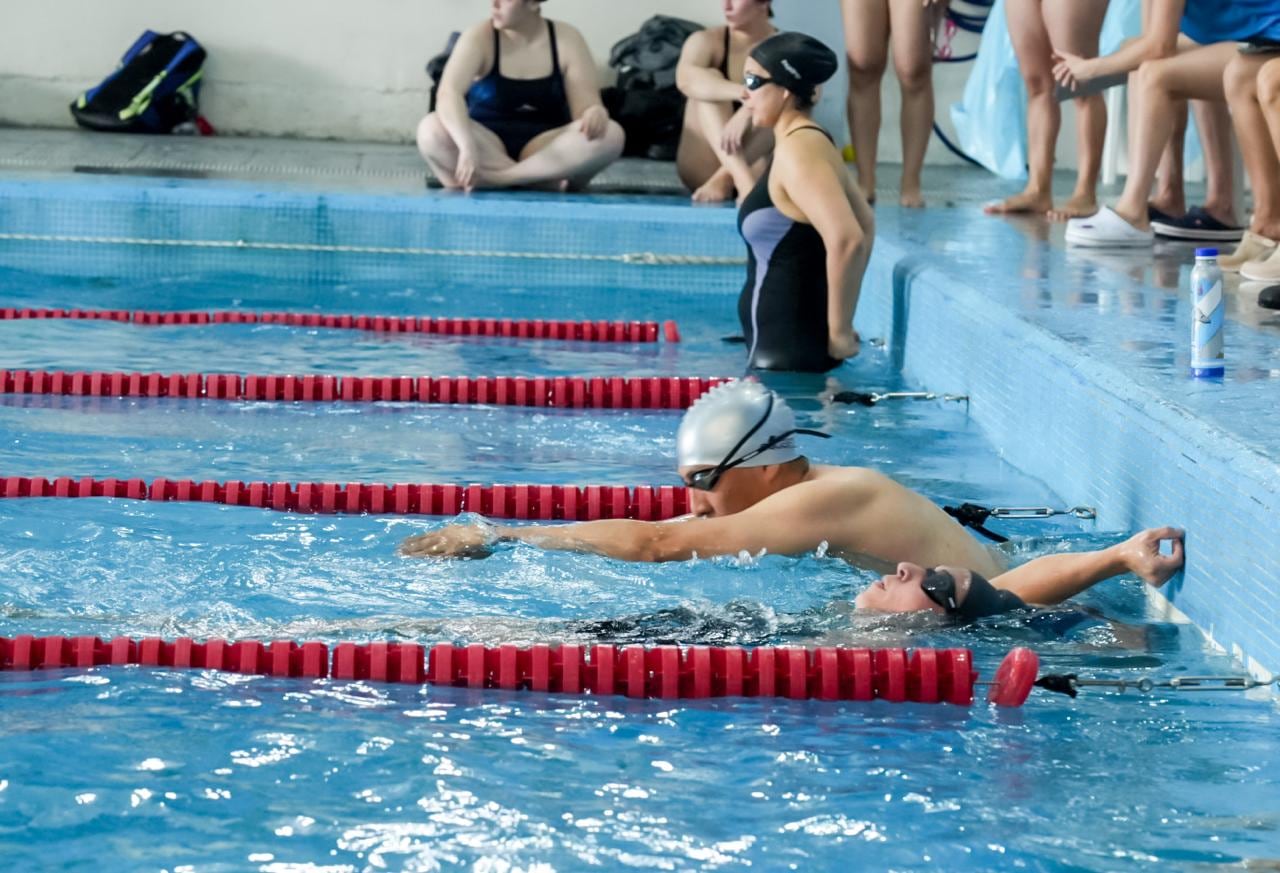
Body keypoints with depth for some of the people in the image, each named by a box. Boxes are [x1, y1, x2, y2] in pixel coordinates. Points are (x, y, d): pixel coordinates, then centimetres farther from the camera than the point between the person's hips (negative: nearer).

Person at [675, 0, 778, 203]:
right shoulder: (707, 42, -3)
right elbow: (685, 79, -26)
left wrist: (749, 111, -42)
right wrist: (745, 94, -44)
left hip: (758, 164, 0)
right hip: (702, 170, 0)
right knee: (709, 81, -21)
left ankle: (725, 177, -36)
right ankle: (741, 177, -42)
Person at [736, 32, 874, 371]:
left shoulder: (797, 150, -18)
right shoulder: (810, 142, 13)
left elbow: (846, 240, -30)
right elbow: (866, 226, 24)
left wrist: (839, 331, -21)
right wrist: (841, 320, 21)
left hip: (790, 347, -10)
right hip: (788, 341, 10)